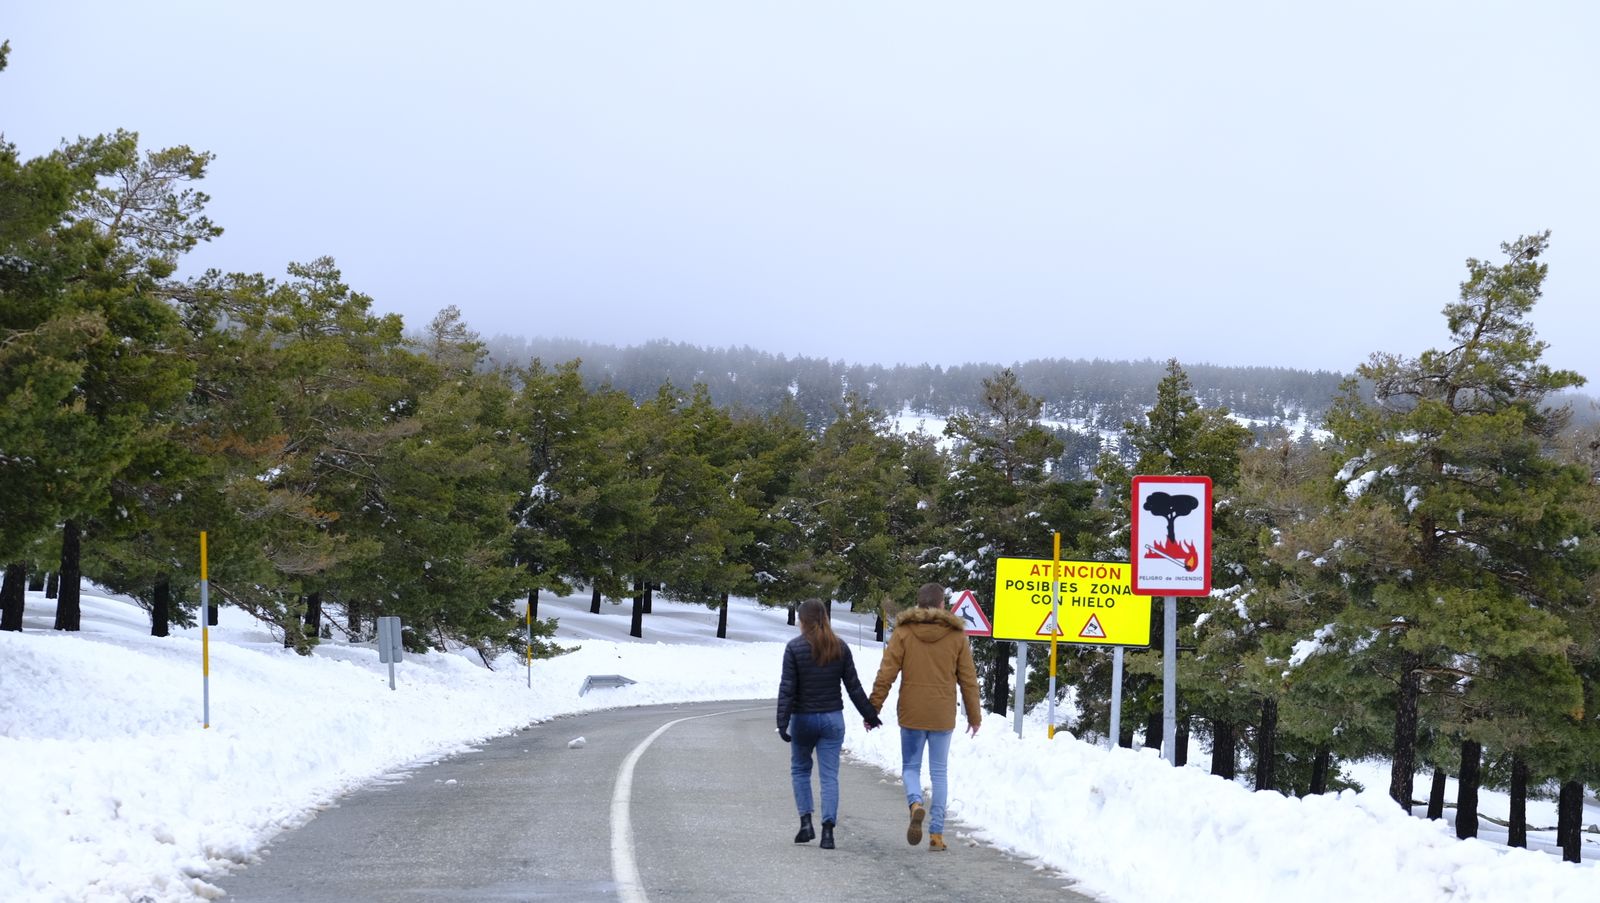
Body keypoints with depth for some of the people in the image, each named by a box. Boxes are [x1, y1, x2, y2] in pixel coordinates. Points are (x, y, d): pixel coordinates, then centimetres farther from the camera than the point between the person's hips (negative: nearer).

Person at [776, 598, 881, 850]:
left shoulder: (794, 647, -9)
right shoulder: (840, 647, 1)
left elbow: (787, 689, -12)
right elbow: (854, 686, 3)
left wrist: (782, 723, -13)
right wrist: (870, 715, 11)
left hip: (803, 718, -2)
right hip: (832, 719, 2)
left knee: (800, 769, 16)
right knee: (830, 774, 2)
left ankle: (806, 822, 6)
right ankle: (828, 830, -6)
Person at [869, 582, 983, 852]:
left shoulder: (903, 632, -2)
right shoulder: (957, 635, 1)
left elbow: (886, 675, -6)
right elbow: (968, 680, 5)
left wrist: (873, 708, 2)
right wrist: (974, 715, 15)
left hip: (911, 714, -1)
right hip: (943, 717, 1)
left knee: (910, 767, 13)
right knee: (940, 773, 8)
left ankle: (915, 803, -18)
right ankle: (936, 833, 4)